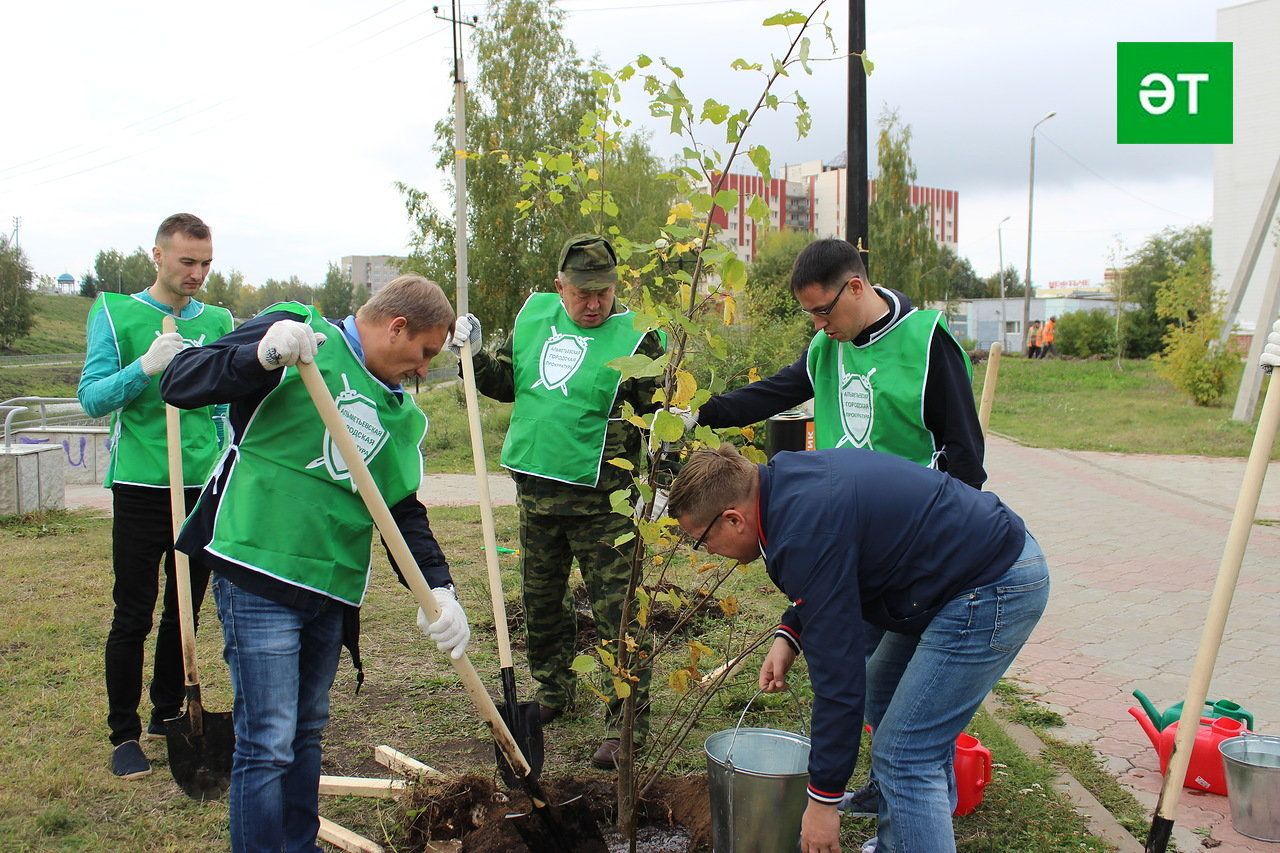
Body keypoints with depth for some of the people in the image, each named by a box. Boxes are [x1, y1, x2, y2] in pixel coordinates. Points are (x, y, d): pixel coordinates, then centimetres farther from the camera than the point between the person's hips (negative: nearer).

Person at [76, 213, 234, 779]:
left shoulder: (218, 321, 9)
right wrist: (145, 367, -22)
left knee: (185, 611, 13)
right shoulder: (116, 313, 0)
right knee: (133, 616, 1)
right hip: (141, 488, -3)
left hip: (205, 487, 4)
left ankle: (167, 716, 28)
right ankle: (124, 734, 13)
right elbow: (92, 397, -7)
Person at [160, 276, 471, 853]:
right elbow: (179, 384, -12)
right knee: (267, 744, -4)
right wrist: (262, 356, -30)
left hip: (333, 590, 7)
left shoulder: (405, 415, 14)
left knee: (306, 733, 20)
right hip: (259, 574, -7)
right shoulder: (298, 333, -6)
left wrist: (438, 589, -2)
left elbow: (406, 513, 13)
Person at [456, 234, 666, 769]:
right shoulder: (533, 316, 7)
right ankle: (553, 690, 39)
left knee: (616, 612, -4)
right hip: (536, 490, 6)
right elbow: (506, 383, 18)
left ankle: (626, 723, 7)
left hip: (602, 500, -6)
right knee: (541, 600, 19)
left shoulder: (635, 338, -9)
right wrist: (475, 355, 1)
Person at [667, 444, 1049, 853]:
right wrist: (789, 635, 7)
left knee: (906, 758, -9)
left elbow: (837, 671, -23)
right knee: (881, 696, 21)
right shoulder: (784, 476, 1)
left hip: (995, 589, -11)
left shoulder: (804, 535, -27)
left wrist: (823, 799, -14)